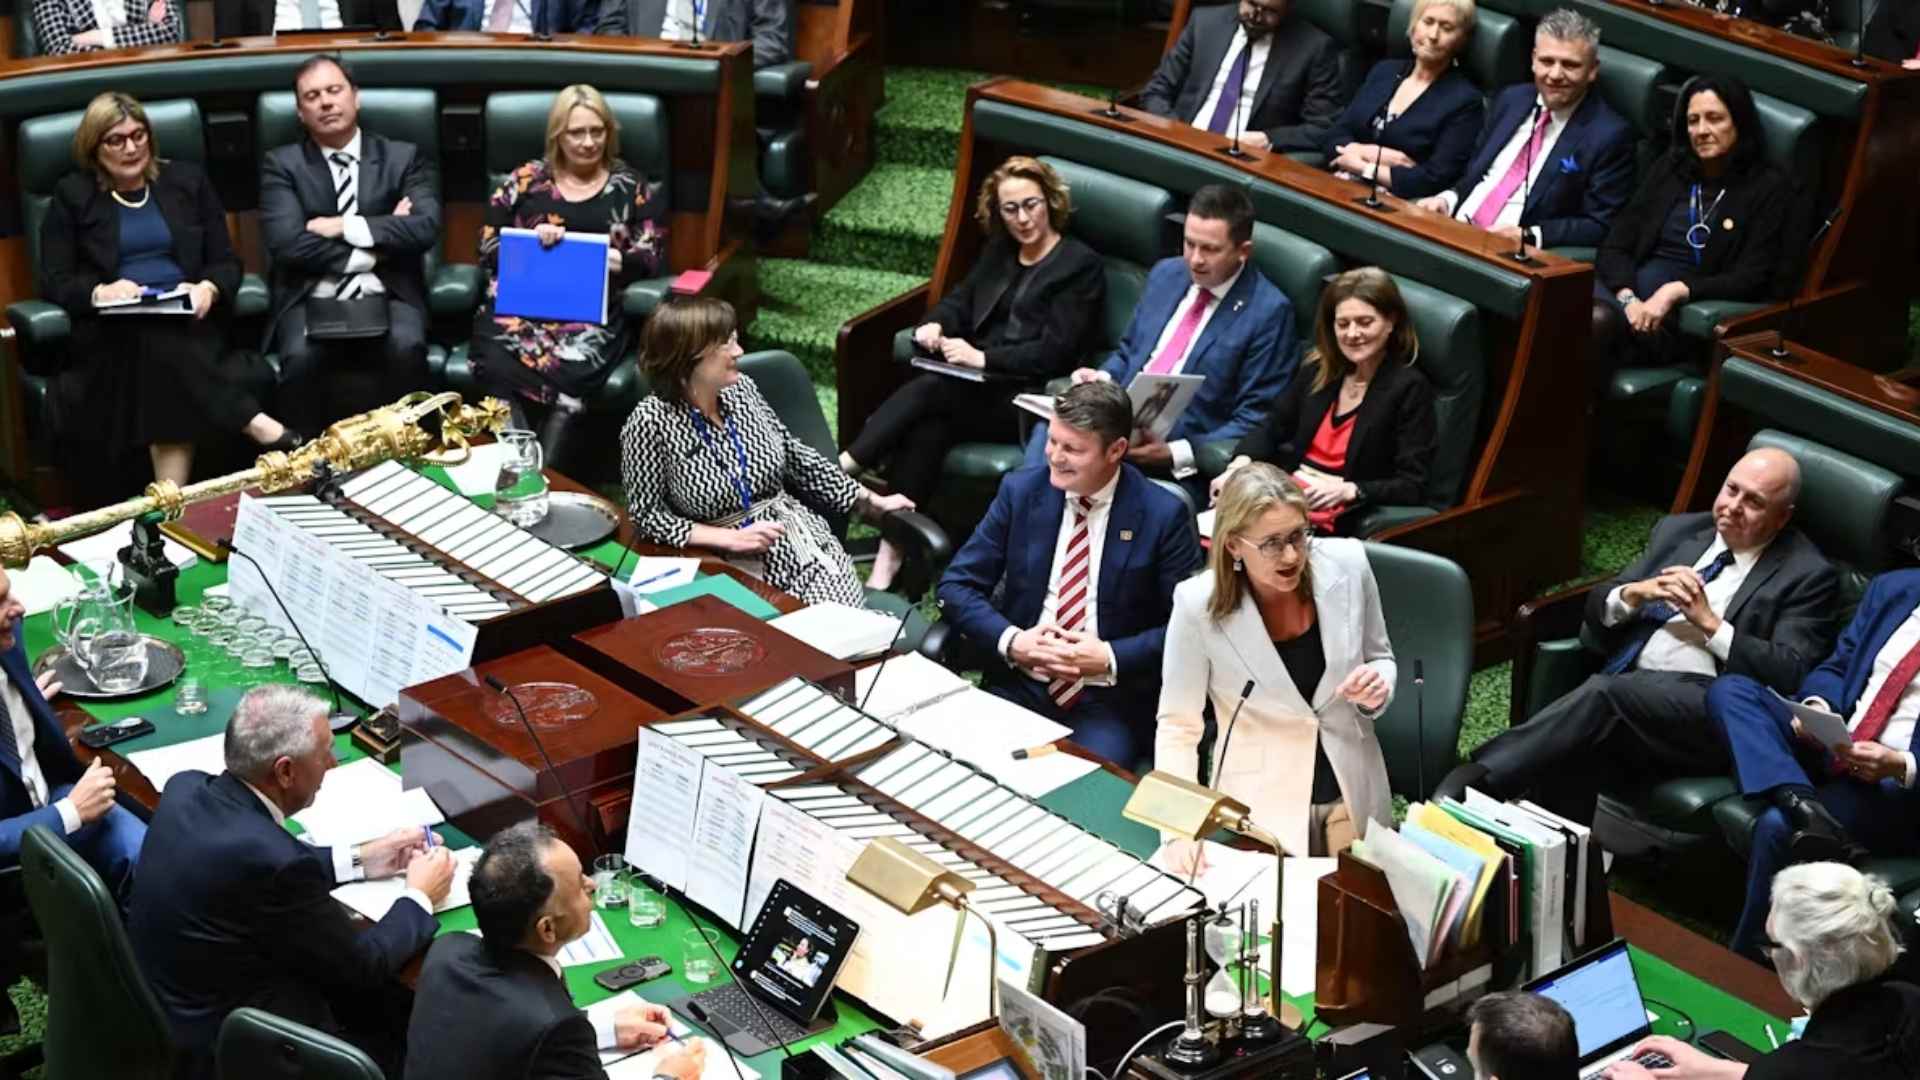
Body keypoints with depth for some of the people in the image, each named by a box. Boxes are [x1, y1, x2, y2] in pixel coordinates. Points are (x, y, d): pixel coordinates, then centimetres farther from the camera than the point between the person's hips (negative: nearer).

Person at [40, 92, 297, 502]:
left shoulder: (187, 180, 14)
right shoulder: (72, 195, 10)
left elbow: (226, 261, 11)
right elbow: (54, 281, 5)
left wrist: (208, 289, -13)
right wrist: (100, 292, -17)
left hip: (187, 318, 1)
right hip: (112, 330, -1)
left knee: (166, 345, -35)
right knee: (156, 343, -37)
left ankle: (172, 497, -42)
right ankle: (258, 426, -39)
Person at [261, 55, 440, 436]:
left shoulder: (403, 157, 10)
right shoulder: (282, 164, 7)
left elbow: (426, 228, -7)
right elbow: (287, 244, -8)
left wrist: (346, 227, -11)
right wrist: (378, 246, -6)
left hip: (387, 298, 0)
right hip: (313, 302, 0)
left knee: (406, 348, -32)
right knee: (299, 358, -31)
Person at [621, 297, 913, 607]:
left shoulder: (741, 389, 2)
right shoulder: (651, 422, -15)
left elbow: (796, 455, 13)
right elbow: (646, 515, -10)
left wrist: (870, 501, 14)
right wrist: (730, 538, -17)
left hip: (797, 536, 4)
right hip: (726, 561, -4)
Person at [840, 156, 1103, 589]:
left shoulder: (1081, 265, -1)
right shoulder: (999, 251, 21)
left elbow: (1054, 352, -10)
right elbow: (959, 300, 21)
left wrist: (983, 357, -18)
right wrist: (934, 325, -3)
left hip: (1029, 399, -5)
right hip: (980, 386, 5)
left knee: (928, 390, -30)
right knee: (927, 428, -28)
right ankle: (891, 554, -34)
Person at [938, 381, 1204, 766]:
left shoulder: (1163, 514, -5)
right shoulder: (1020, 490, 3)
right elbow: (957, 584, 5)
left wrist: (1111, 658, -16)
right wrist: (1011, 639, -12)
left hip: (1113, 699, -2)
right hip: (1020, 684, 2)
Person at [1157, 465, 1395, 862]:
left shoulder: (1347, 565, -13)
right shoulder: (1198, 604, -21)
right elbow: (1177, 725, -12)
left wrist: (1377, 688, -17)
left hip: (1353, 794, 3)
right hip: (1261, 805, -3)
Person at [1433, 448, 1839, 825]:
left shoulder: (1807, 575, 7)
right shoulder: (1678, 531, 23)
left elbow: (1790, 675, -5)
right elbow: (1598, 611, 21)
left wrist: (1708, 621, -8)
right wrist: (1636, 593, -1)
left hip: (1712, 707, -5)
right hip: (1623, 687, 5)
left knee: (1607, 694, -35)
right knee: (1571, 753, -31)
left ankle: (1476, 778, -39)